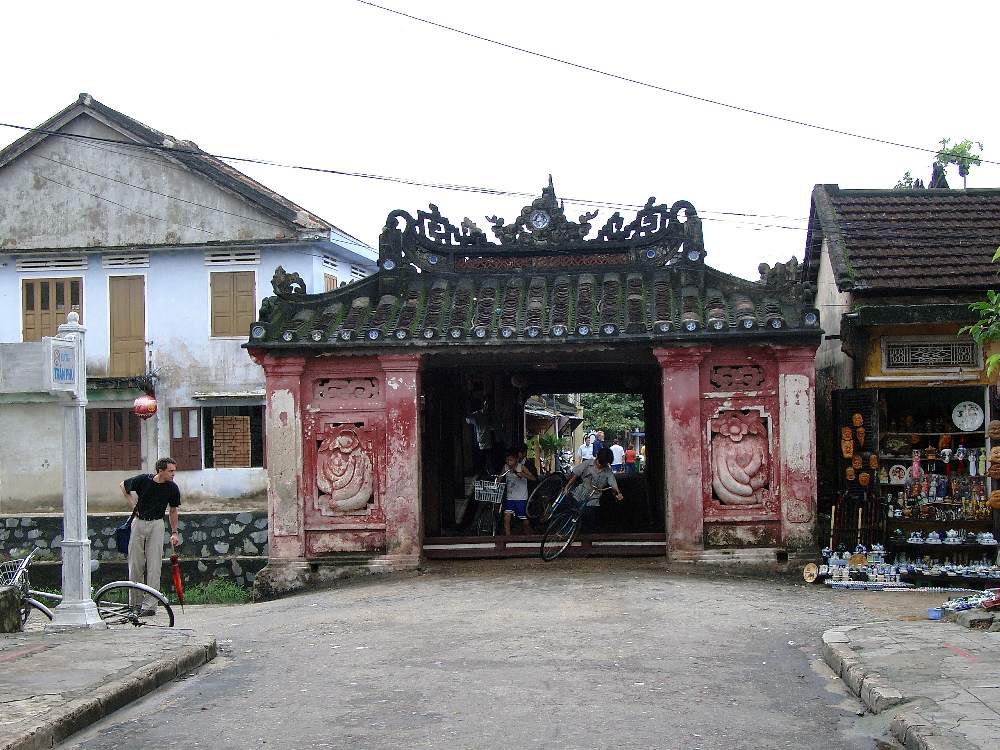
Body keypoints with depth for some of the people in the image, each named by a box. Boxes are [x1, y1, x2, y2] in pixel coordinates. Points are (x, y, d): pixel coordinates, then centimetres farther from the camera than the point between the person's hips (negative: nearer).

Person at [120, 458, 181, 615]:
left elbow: (173, 510, 8)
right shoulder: (143, 480, -10)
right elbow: (123, 486, 9)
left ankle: (150, 605, -4)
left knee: (154, 565, -6)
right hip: (139, 522, 0)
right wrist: (133, 504, 2)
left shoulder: (172, 488, -6)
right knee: (135, 564, 5)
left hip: (156, 525, 0)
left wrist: (174, 533, 7)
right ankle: (135, 602, 16)